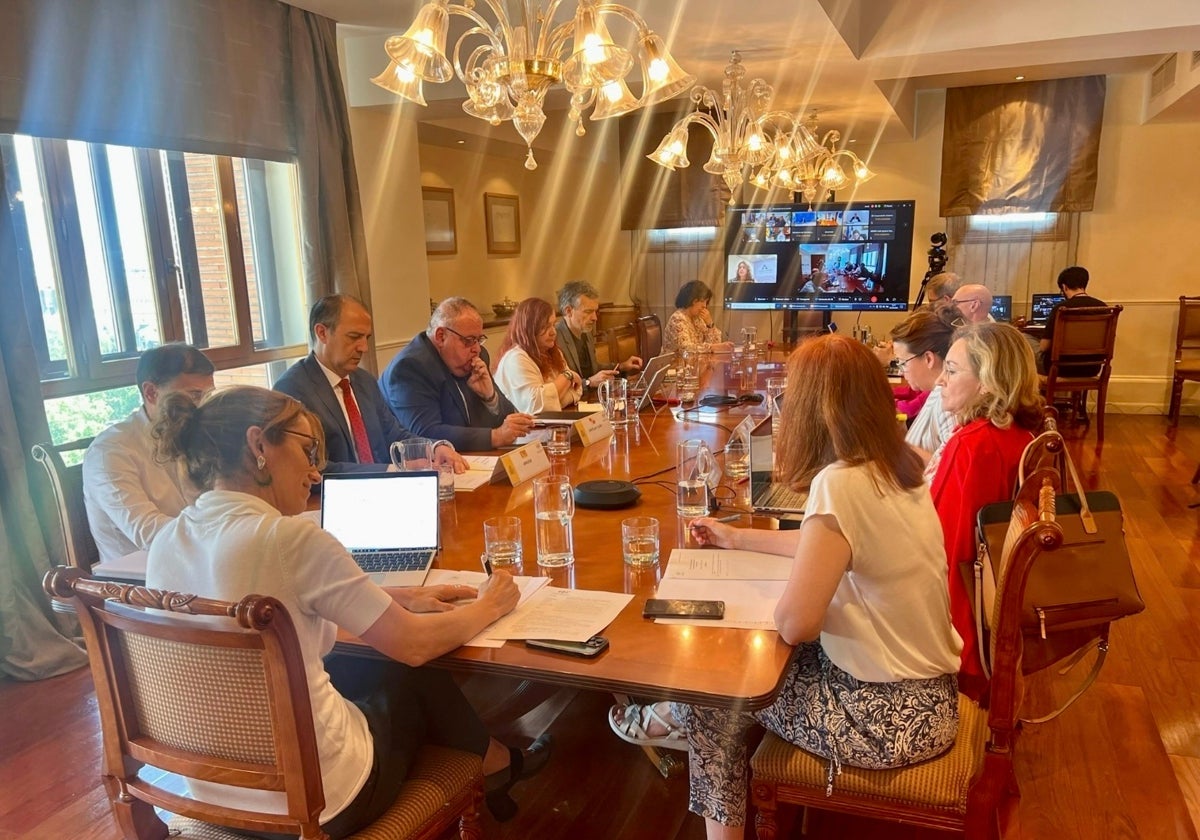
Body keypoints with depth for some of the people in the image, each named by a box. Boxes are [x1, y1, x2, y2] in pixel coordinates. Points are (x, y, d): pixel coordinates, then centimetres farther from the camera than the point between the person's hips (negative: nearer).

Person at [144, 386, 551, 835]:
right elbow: (414, 646, -15)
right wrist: (488, 607, 3)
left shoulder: (167, 542, -1)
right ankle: (497, 764, 46)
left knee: (381, 672, 23)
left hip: (213, 788, 7)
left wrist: (402, 598, 10)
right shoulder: (289, 537, -25)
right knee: (419, 679, 19)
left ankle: (490, 764, 41)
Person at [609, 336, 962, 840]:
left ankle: (669, 723, 38)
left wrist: (789, 597, -4)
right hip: (922, 693, 8)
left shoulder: (840, 483, -27)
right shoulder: (896, 468, 1)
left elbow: (794, 624, -28)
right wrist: (738, 539, 26)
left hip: (887, 714, -8)